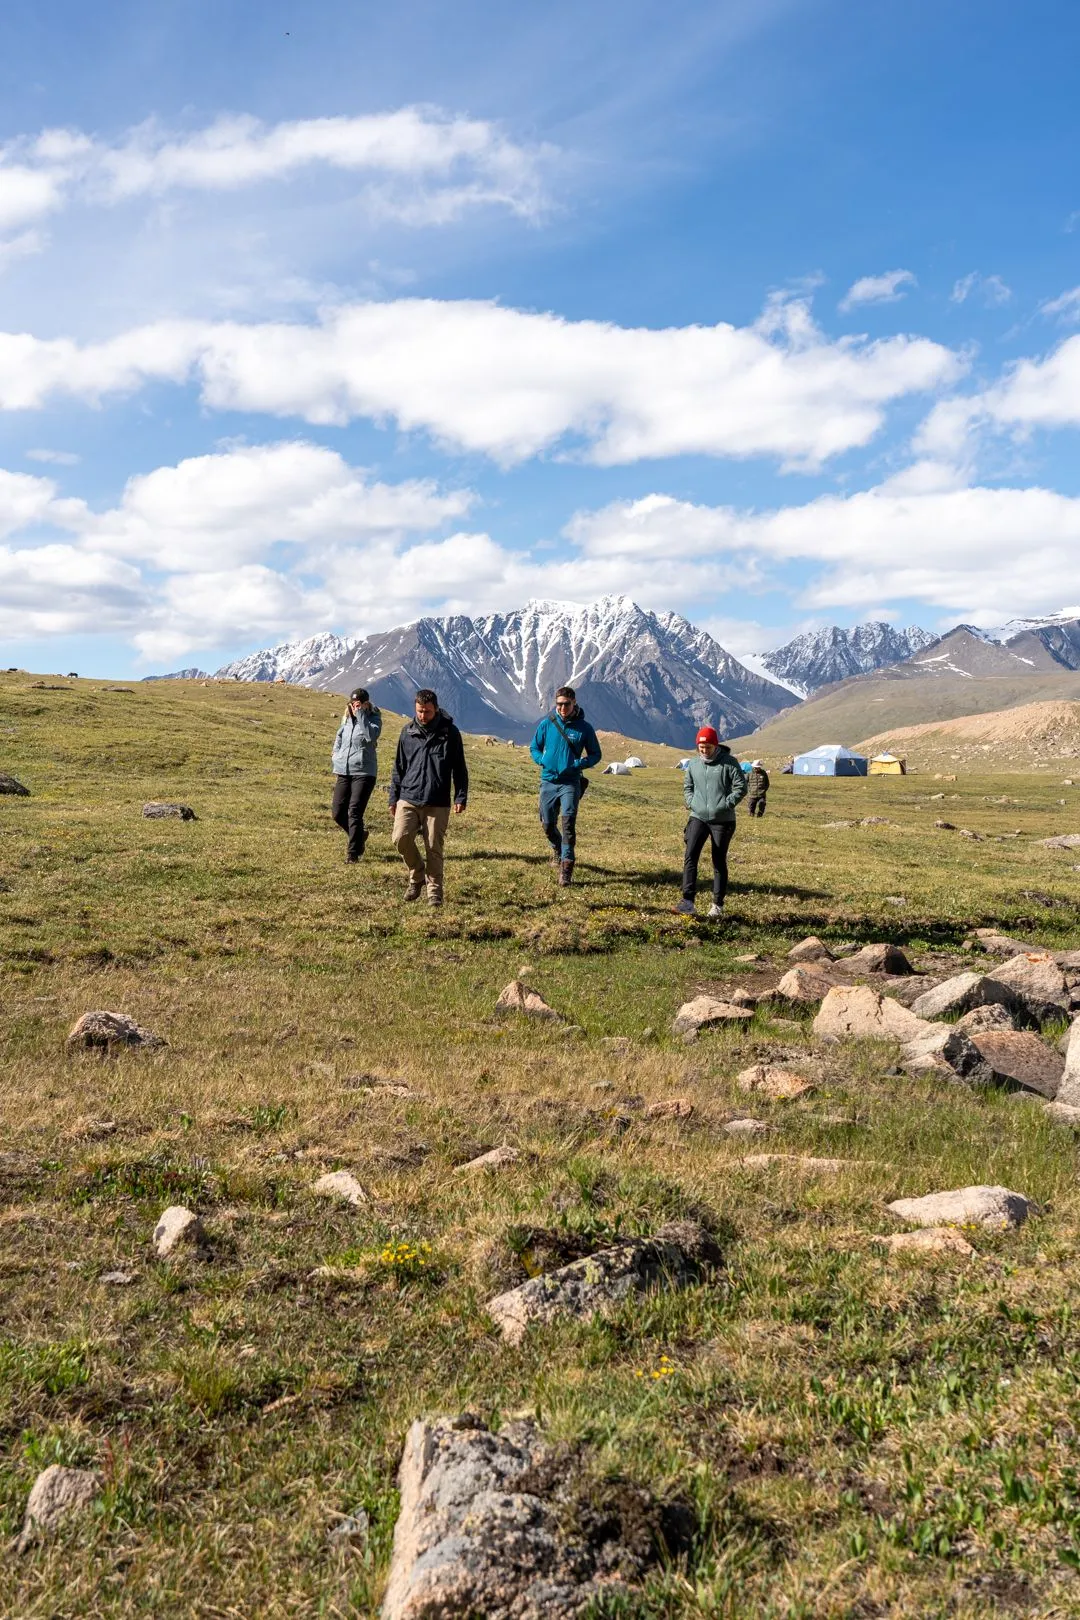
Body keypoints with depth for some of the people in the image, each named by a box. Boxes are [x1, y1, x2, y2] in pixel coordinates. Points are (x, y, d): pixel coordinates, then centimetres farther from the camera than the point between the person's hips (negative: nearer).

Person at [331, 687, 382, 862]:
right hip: (344, 772, 6)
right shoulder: (346, 720, 12)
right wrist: (336, 768, 16)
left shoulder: (374, 719, -3)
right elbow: (338, 742, 22)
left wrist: (361, 715, -18)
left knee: (354, 813, -10)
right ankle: (360, 835, 30)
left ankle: (353, 853, -2)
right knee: (337, 812, 4)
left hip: (364, 773, -6)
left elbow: (371, 736, -25)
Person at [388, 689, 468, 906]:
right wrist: (394, 798, 11)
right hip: (408, 799, 2)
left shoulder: (450, 732, 1)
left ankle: (434, 891, 14)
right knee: (401, 838, -12)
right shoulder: (408, 731, 7)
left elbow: (459, 768, 4)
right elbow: (399, 767, 14)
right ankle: (417, 875, 14)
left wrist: (461, 797, -4)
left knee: (433, 848, 0)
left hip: (437, 803, -2)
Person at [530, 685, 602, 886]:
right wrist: (542, 761, -8)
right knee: (547, 824, 12)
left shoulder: (584, 728, -3)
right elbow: (534, 748, 13)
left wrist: (581, 763, -12)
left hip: (570, 782, -3)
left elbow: (596, 755, 7)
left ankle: (566, 866, -14)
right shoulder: (547, 724, 1)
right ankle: (557, 849, 43)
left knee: (568, 822, -16)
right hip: (548, 781, 3)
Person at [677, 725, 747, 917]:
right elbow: (687, 786, 22)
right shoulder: (693, 764, 8)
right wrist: (691, 803, 5)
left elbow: (741, 787, -5)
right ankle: (688, 900, -16)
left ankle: (718, 904, 14)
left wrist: (726, 804, -14)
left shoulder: (729, 762, -4)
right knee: (690, 855, -14)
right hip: (698, 817, 3)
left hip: (722, 820, -3)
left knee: (719, 862, 5)